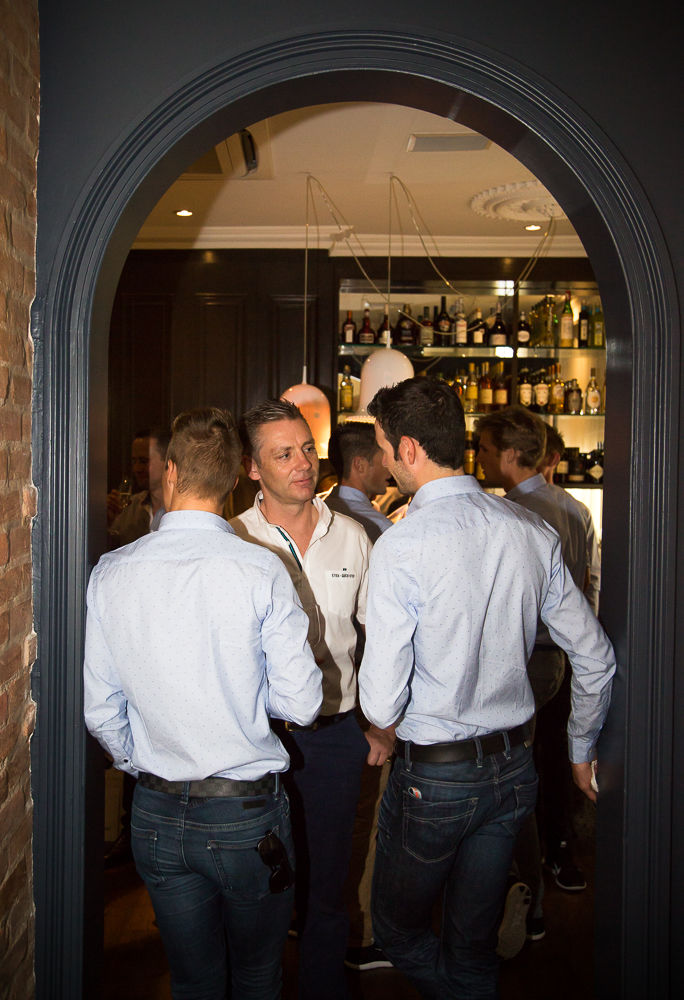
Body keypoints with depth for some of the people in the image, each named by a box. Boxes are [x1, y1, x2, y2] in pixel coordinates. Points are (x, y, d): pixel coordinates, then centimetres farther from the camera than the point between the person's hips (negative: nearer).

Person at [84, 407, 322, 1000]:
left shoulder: (111, 573, -8)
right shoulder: (261, 572, -17)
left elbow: (101, 713, -1)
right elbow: (301, 703, -13)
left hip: (157, 812, 3)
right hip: (247, 811, -2)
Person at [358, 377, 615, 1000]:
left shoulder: (401, 546, -21)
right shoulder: (532, 531, -3)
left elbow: (382, 703, -21)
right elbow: (596, 657, 5)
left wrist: (381, 720, 4)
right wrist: (583, 749, 20)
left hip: (434, 777, -6)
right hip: (516, 769, 6)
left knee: (400, 934, 18)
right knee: (475, 946, 21)